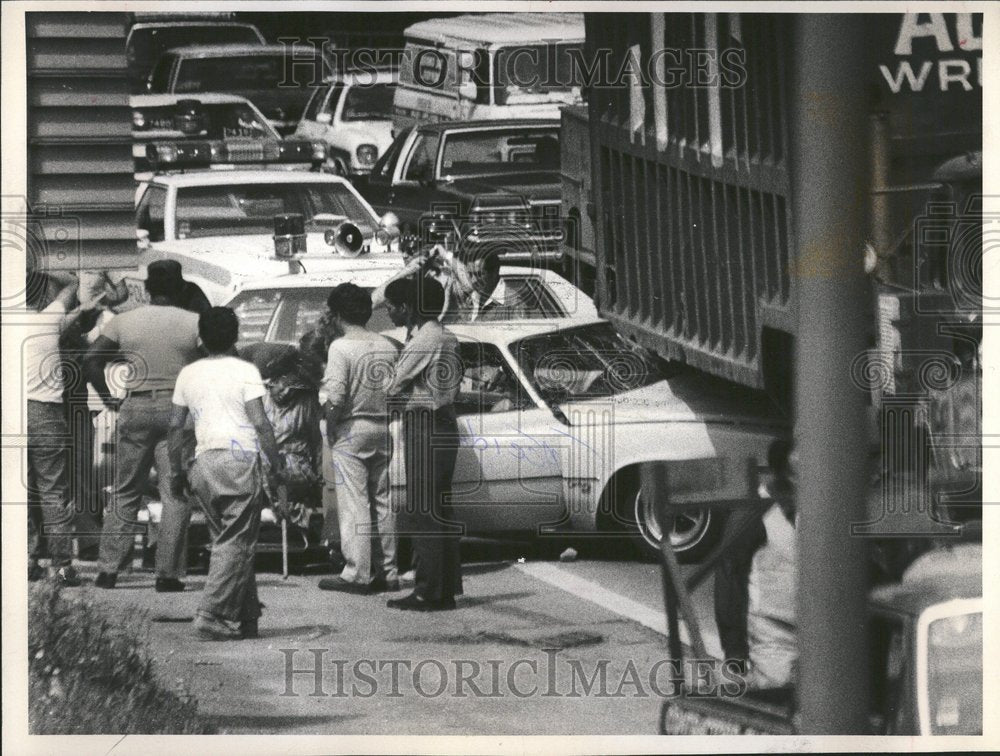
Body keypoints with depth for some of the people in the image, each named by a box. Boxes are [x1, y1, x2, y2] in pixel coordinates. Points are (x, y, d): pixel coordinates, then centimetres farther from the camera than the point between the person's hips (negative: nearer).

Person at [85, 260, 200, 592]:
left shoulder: (124, 321, 4)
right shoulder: (193, 323, -1)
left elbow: (90, 360, -3)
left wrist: (109, 398, 5)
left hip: (135, 409, 2)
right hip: (177, 409, -2)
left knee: (125, 492, 11)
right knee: (175, 494, 1)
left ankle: (108, 570, 8)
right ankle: (168, 574, -3)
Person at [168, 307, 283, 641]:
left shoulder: (188, 374, 10)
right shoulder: (245, 372, -3)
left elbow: (176, 426, 11)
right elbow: (260, 423, -9)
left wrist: (176, 471, 19)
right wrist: (276, 465, -2)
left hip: (203, 463, 5)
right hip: (240, 460, -5)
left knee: (225, 541, 13)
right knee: (236, 544, -5)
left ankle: (246, 616, 13)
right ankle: (211, 615, -14)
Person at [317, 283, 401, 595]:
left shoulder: (341, 347, -12)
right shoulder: (388, 347, 7)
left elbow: (336, 397, -19)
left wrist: (331, 426, -4)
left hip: (351, 431, -6)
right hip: (383, 429, 6)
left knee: (354, 505, -4)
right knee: (382, 503, 11)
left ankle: (357, 574, -5)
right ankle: (387, 572, 13)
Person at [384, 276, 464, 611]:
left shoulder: (424, 341, -15)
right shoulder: (445, 338, 15)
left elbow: (393, 386, -12)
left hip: (424, 429, -10)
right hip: (443, 428, 10)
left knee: (423, 514, -7)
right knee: (440, 513, 12)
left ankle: (428, 592, -7)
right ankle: (445, 589, 15)